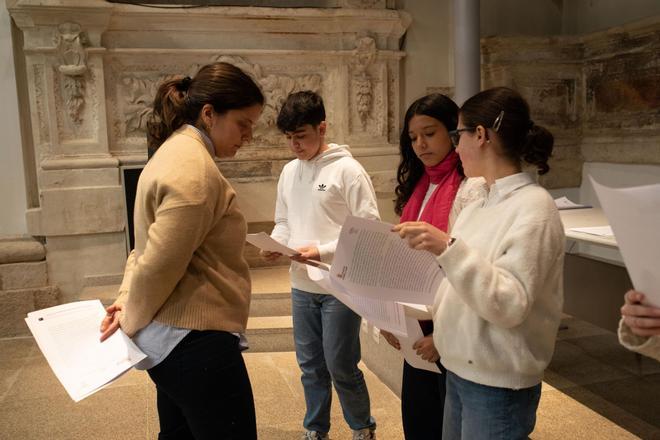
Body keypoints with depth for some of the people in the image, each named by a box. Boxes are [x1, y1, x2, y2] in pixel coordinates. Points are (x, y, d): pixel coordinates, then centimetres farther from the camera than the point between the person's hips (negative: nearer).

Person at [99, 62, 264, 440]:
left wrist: (126, 298, 4)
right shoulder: (195, 170, -21)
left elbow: (148, 247, 15)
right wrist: (131, 321, -7)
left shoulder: (175, 152, 12)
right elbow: (159, 264, -23)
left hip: (173, 338, 10)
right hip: (195, 340, -10)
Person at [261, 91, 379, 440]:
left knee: (341, 367, 4)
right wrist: (275, 244, -5)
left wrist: (324, 251, -21)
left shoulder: (347, 169, -11)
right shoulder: (289, 172, 8)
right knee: (310, 365, 16)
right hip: (301, 286, 6)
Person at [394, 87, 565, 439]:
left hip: (498, 386, -7)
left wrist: (448, 248, -33)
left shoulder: (533, 207, -16)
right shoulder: (478, 205, 7)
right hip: (459, 369, 7)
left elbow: (510, 304, -25)